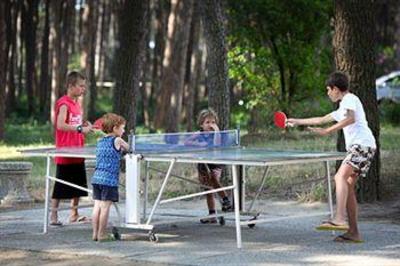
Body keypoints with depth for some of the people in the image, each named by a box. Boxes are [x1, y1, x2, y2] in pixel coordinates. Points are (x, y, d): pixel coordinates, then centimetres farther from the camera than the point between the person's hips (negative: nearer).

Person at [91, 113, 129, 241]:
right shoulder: (117, 140, -6)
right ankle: (102, 234, 1)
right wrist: (122, 147, 28)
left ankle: (95, 233, 12)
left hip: (97, 177, 7)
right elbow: (128, 148, 7)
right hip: (109, 179, -7)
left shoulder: (100, 141, 14)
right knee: (105, 207, -2)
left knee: (97, 206, 8)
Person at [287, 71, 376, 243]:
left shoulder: (350, 99, 0)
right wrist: (297, 122, 45)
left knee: (341, 176, -23)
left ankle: (339, 219, -37)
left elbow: (351, 119, -21)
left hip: (363, 144, -10)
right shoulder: (342, 108, 30)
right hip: (355, 148, 10)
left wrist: (327, 131, -23)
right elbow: (321, 120, 41)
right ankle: (353, 232, 2)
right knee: (348, 186, 4)